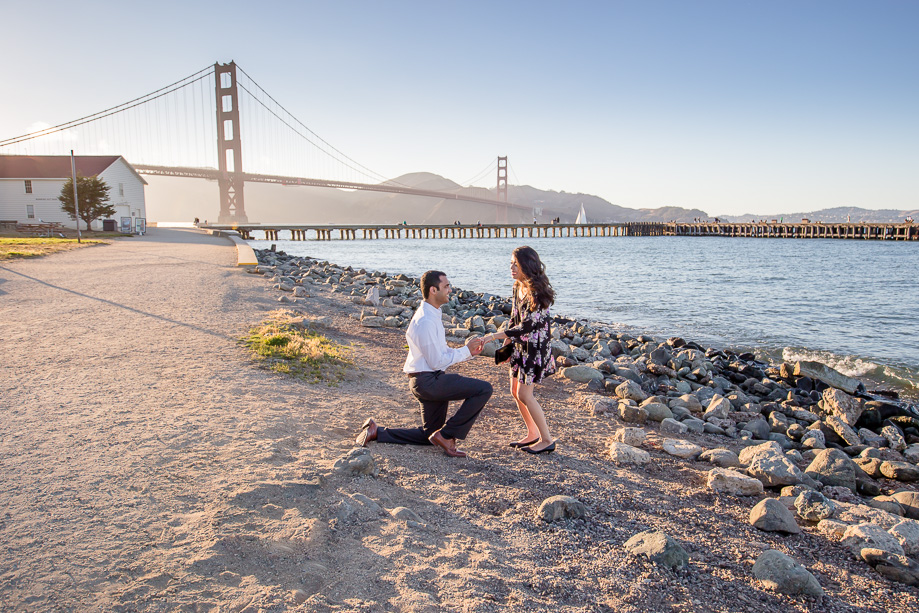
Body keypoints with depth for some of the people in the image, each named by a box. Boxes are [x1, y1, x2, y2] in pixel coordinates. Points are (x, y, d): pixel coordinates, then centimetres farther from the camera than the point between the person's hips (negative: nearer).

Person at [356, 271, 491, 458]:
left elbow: (442, 352, 17)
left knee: (429, 435, 20)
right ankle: (447, 435, -8)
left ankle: (377, 431, 21)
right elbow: (437, 361, -21)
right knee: (484, 389, -17)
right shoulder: (425, 321, -21)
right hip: (428, 381, -10)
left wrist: (468, 351, 2)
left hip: (429, 381, 10)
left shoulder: (433, 315, 12)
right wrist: (466, 351, -13)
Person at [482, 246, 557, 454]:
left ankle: (547, 439, 8)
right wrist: (507, 344, 16)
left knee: (524, 394, -6)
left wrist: (495, 336, -24)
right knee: (515, 392, 12)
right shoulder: (518, 287, 4)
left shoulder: (538, 291, -22)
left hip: (536, 346, -9)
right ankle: (533, 434, 28)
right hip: (520, 345, 9)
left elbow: (528, 325, -25)